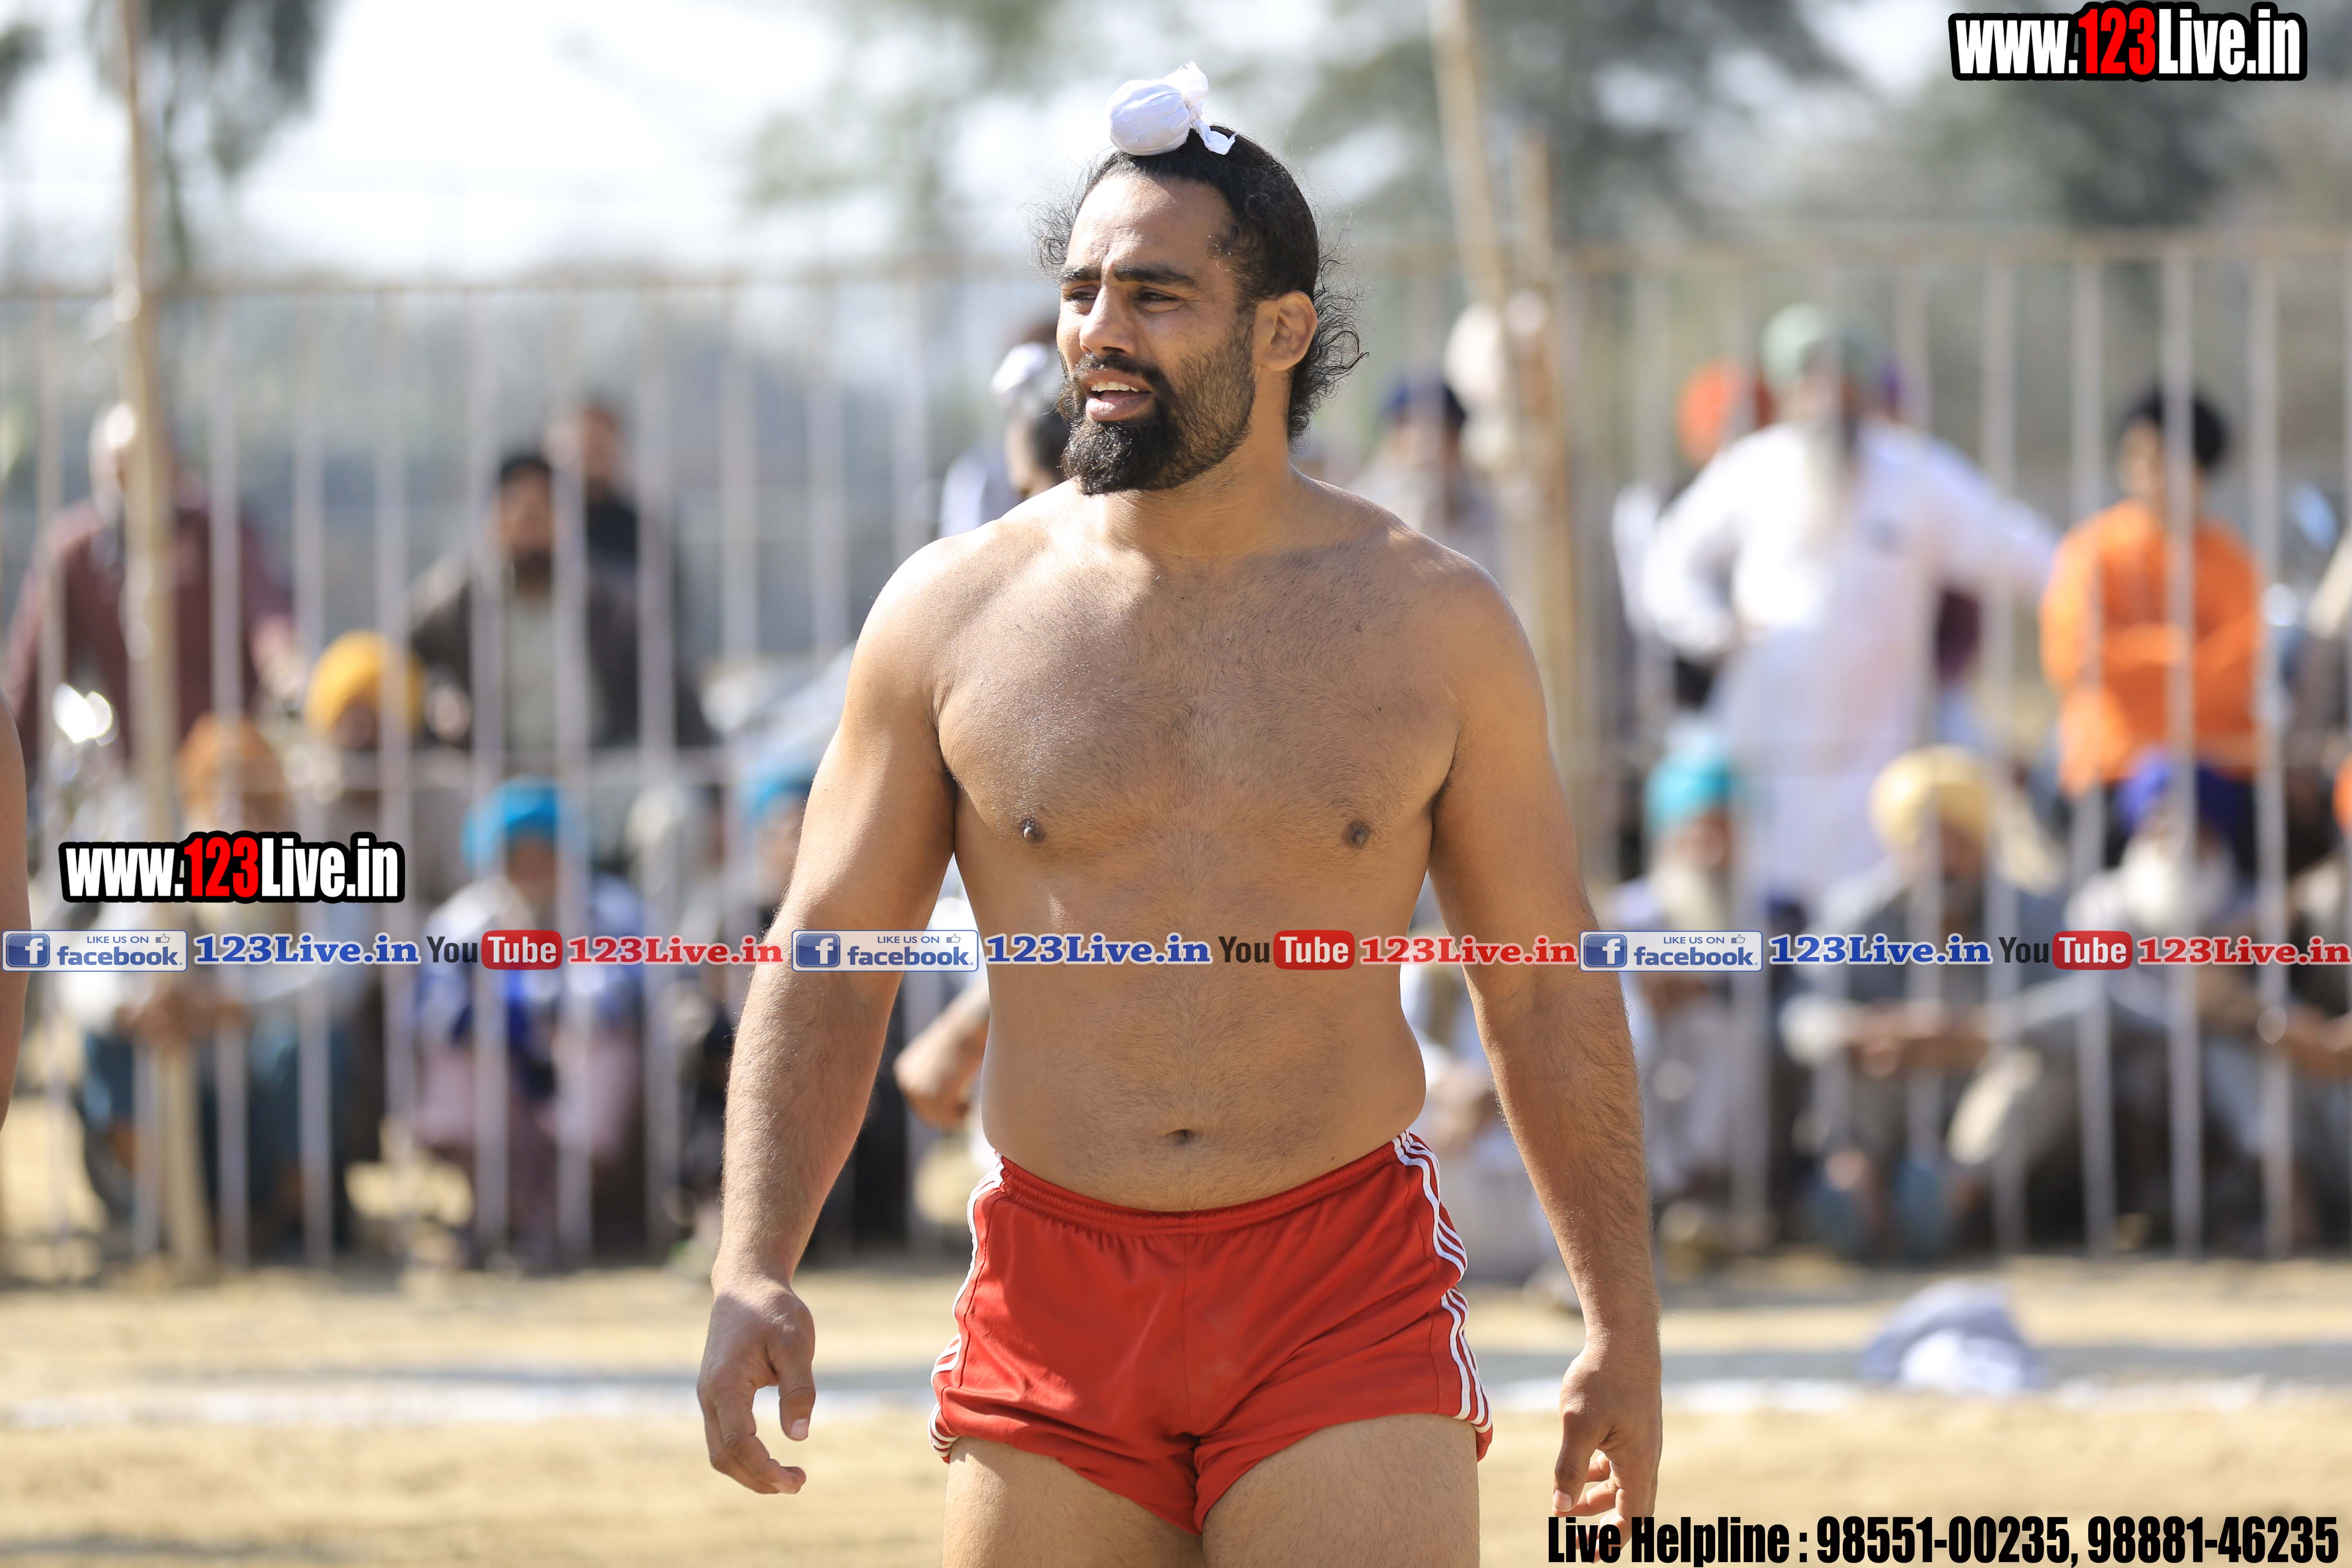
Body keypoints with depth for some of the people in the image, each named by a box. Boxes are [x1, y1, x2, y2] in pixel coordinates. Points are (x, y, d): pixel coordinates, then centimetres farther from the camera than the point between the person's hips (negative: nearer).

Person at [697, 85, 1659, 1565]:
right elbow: (826, 960, 6)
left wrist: (1626, 1328, 8)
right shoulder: (952, 612, 4)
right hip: (1057, 1307, 1)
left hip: (1348, 1308, -1)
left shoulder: (1435, 621, 3)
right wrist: (753, 1272, -7)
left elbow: (1553, 994, 10)